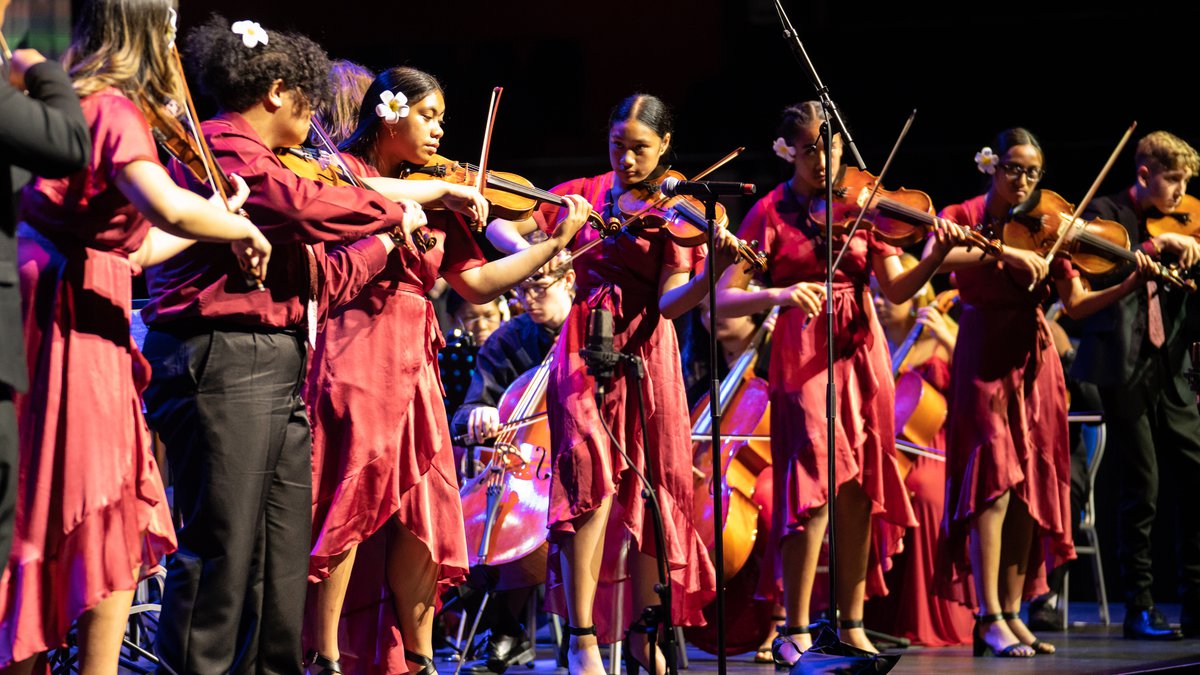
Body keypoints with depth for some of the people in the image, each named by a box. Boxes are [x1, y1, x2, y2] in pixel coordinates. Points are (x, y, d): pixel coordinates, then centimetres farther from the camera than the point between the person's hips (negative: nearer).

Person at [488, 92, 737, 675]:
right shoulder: (582, 195, 7)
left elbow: (670, 303, -10)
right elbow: (498, 228, 5)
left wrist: (713, 271, -28)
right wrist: (527, 248, -17)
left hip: (645, 354, 1)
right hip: (586, 350, -1)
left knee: (650, 489, 3)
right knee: (592, 474, -19)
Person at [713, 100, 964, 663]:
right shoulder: (772, 214, -1)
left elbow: (896, 289, 0)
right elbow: (724, 300, -8)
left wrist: (934, 257, -19)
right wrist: (779, 294, -26)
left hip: (861, 357, 4)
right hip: (803, 359, -4)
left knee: (859, 493, 4)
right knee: (815, 488, -15)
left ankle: (852, 625, 12)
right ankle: (796, 632, -10)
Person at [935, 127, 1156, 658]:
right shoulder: (963, 217, 1)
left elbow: (1076, 304, 3)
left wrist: (1128, 286, -13)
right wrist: (1003, 252, -31)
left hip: (1033, 363, 4)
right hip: (984, 362, -4)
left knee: (1030, 491, 2)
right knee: (994, 482, -14)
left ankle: (1012, 614, 6)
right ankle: (989, 619, -16)